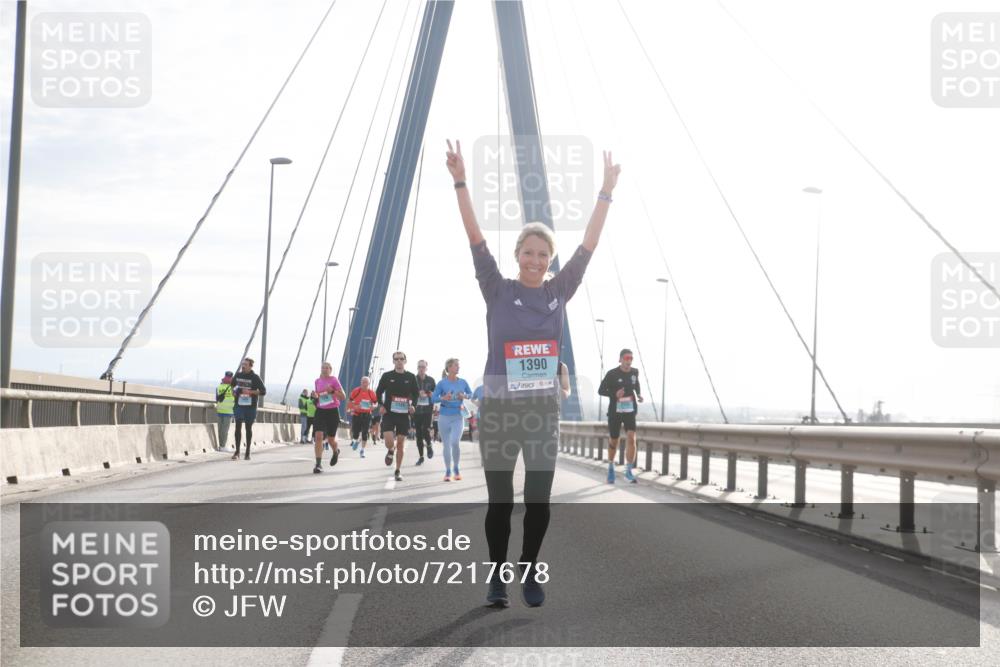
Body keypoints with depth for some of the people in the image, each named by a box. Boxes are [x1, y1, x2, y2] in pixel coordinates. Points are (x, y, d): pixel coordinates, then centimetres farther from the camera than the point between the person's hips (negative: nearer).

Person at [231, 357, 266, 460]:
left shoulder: (255, 378, -5)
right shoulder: (238, 376, 6)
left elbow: (263, 391, -7)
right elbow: (233, 385, 26)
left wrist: (250, 392, -18)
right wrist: (233, 391, 4)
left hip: (250, 407, -2)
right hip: (239, 405, 2)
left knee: (249, 428, 6)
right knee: (238, 426, -8)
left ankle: (248, 452, 14)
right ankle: (237, 451, -6)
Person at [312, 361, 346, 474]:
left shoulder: (334, 380, -6)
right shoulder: (317, 381, 8)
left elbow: (343, 397, -8)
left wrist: (332, 391, -22)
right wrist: (315, 396, 1)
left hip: (333, 411, -3)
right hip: (320, 411, 3)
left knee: (330, 439, 7)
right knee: (318, 436, -15)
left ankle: (336, 452, 43)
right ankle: (318, 464, -17)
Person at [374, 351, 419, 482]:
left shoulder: (411, 377, 3)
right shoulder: (387, 376, 0)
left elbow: (416, 393, 14)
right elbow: (379, 391, 9)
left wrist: (412, 405, -3)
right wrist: (381, 405, -5)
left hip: (404, 414, 1)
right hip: (389, 413, -1)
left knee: (400, 444, 3)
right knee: (389, 442, -15)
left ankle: (397, 471, 16)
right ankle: (390, 452, 23)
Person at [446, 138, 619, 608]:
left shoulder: (559, 292, 4)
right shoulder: (498, 291, -3)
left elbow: (588, 246, 3)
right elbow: (476, 239, -11)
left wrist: (606, 193, 1)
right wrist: (460, 183, -19)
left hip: (543, 410, 2)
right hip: (498, 409, -2)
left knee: (538, 501, 4)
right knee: (500, 502, 3)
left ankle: (529, 573, 19)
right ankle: (497, 576, 16)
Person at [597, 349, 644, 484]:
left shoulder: (634, 372, 3)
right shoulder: (612, 374, -10)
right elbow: (601, 390, -6)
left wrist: (639, 394, 3)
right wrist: (615, 394, -23)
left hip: (630, 411, 2)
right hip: (615, 411, -2)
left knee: (631, 438, -16)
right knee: (613, 441, 9)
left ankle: (629, 471, -12)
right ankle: (611, 468, 33)